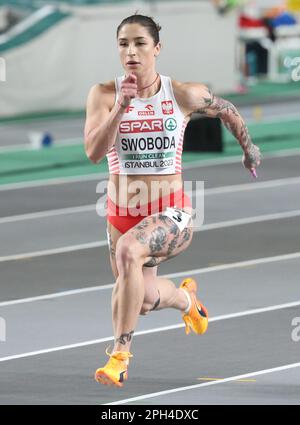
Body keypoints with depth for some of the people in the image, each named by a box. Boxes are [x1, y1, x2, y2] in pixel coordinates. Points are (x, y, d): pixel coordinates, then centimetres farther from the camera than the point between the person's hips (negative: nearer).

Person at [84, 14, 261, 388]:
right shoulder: (104, 94, -7)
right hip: (121, 213, 3)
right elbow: (94, 152, -18)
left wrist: (249, 149, 26)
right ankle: (185, 297, 54)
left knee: (129, 250, -35)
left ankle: (120, 353, -30)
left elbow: (227, 111, 13)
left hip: (171, 213, -3)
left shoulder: (184, 95, -7)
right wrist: (121, 106, -27)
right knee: (143, 298, 15)